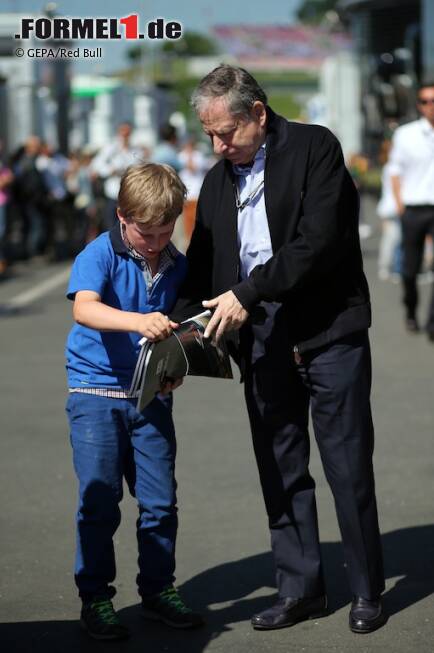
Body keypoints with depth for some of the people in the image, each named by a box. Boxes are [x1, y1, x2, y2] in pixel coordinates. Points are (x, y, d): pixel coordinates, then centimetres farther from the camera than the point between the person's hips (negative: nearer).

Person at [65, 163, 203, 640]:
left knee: (160, 500, 6)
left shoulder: (177, 266, 4)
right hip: (96, 391, -4)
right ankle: (95, 597, 10)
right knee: (99, 500, -2)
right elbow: (84, 308, -29)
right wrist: (138, 321, -44)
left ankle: (158, 589, 21)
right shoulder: (100, 255, -11)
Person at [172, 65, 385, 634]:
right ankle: (300, 588, 18)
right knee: (280, 469, 8)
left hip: (328, 330, -6)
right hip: (263, 339, 6)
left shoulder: (315, 148, -6)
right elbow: (201, 267, 16)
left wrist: (248, 293, -20)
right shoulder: (218, 181, 14)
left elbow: (319, 241, -17)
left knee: (348, 464, -1)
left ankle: (368, 591, 11)